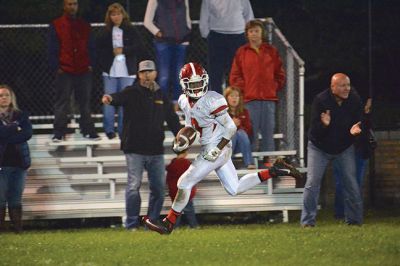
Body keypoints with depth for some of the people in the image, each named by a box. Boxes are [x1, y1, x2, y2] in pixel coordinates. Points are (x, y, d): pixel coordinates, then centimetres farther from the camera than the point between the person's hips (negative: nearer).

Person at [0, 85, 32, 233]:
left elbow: (28, 134, -5)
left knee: (16, 198, 5)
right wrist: (15, 129, -7)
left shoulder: (21, 116, 10)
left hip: (19, 161, 3)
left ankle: (18, 228, 5)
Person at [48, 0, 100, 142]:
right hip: (64, 71, -3)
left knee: (85, 102, 6)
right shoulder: (56, 25, 3)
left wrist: (90, 64, 2)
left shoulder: (84, 26, 13)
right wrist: (56, 67, -8)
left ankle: (88, 130, 11)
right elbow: (52, 49, 0)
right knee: (62, 102, -2)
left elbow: (91, 47, 13)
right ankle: (59, 133, 1)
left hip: (84, 71, 3)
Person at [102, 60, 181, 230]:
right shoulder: (132, 93, -2)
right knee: (134, 186, -8)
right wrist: (110, 99, -49)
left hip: (156, 152, 5)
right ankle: (132, 224, -2)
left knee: (158, 187, 6)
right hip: (134, 150, -5)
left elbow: (173, 122, 18)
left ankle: (152, 222, 17)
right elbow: (120, 98, -25)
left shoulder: (162, 98, 13)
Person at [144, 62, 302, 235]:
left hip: (218, 151, -9)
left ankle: (168, 223, 10)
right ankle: (275, 170, 21)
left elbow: (231, 128, -17)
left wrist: (217, 150, -20)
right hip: (208, 150, 9)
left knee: (185, 183, -4)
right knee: (235, 189, 15)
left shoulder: (211, 101, -21)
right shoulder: (184, 101, 5)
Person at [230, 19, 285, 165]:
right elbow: (235, 76, 8)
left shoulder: (271, 52, 11)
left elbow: (280, 75, 15)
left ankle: (268, 161, 6)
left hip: (269, 98, 1)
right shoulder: (242, 52, 7)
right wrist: (243, 88, -3)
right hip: (249, 99, -1)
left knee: (268, 131, 1)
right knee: (250, 132, -5)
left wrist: (274, 87, 3)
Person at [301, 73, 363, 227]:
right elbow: (314, 130, -23)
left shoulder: (354, 100, -13)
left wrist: (355, 129, -30)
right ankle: (308, 222, -5)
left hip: (345, 148, 3)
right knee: (312, 183, -10)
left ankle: (354, 220, 11)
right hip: (319, 148, -3)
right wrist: (324, 124, -45)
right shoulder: (320, 100, -22)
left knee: (351, 183, 0)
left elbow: (358, 122, -6)